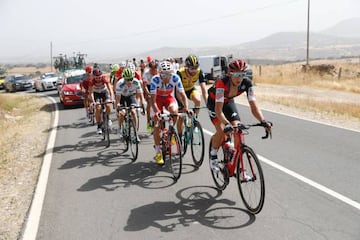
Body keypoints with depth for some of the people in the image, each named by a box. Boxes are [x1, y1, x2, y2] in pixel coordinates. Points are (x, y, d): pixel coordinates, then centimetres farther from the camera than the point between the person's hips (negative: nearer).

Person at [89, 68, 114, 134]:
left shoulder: (104, 79, -30)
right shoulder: (92, 81, -29)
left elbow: (110, 89, -33)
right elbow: (91, 92, -30)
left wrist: (112, 99, -46)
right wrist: (93, 102, -43)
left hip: (104, 92, 0)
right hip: (96, 93, 0)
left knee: (108, 105, -22)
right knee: (98, 108, -16)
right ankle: (99, 127, -7)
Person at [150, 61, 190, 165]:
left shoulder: (175, 78, -27)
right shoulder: (155, 80, -31)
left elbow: (182, 94, -27)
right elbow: (153, 99, -32)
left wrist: (186, 107, -42)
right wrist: (156, 112, -48)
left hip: (169, 97, 1)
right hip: (158, 98, -1)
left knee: (174, 111, -33)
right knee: (157, 124, -11)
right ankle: (158, 152, 0)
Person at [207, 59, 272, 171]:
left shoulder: (247, 83, -28)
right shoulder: (222, 83, -39)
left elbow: (253, 106, -31)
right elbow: (218, 109, -45)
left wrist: (263, 121, -47)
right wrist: (227, 124, -60)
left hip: (229, 102, 4)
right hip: (214, 102, -3)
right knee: (221, 130, -23)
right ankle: (213, 157, 4)